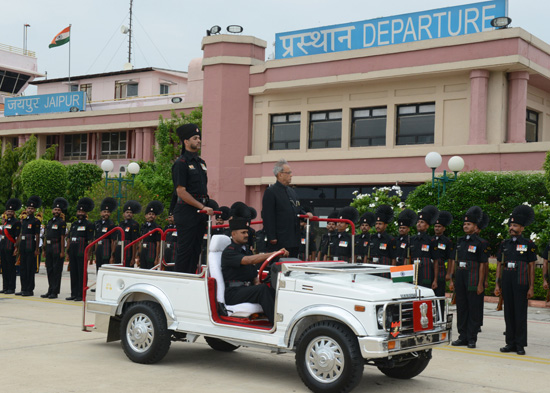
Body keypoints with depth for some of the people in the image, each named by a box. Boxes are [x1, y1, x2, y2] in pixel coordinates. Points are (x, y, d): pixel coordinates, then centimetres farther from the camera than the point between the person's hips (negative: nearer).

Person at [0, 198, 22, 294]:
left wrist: (16, 248, -18)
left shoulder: (16, 222, -7)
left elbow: (18, 236, -12)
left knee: (11, 267, -5)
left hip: (10, 247, -8)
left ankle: (11, 288, -1)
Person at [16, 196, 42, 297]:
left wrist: (37, 249, -12)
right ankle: (23, 289, 15)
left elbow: (37, 235, -8)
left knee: (30, 269, -5)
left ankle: (30, 290, -1)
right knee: (22, 268, 9)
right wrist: (18, 246, 15)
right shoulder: (23, 220, 15)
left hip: (31, 247, -7)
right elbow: (21, 234, 19)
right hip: (23, 246, 7)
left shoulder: (36, 221, -5)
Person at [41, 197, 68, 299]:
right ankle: (50, 290, 18)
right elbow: (46, 236, 19)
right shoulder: (49, 222, 16)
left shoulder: (61, 222, -6)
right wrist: (44, 249, 16)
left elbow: (62, 237, -12)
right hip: (49, 248, 8)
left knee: (56, 270, -3)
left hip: (57, 248, -8)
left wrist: (62, 251, -16)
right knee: (49, 270, 11)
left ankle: (55, 292, 1)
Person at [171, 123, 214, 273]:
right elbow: (181, 191, -16)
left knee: (196, 250, 11)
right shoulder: (181, 163, -9)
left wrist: (207, 207, 13)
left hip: (200, 214, 8)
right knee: (185, 249, -4)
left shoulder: (201, 162, 17)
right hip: (187, 213, -8)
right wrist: (203, 207, -19)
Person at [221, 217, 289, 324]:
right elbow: (249, 260, -26)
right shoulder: (228, 252, -8)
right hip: (233, 293, -7)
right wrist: (274, 254, -34)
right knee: (263, 289, -32)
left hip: (247, 289, 7)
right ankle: (276, 323, -38)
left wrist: (257, 282, -2)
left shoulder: (246, 249, 20)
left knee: (273, 291, -20)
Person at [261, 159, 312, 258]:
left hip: (294, 240, 8)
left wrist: (305, 214, 4)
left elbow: (297, 209, 27)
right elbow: (268, 217, -13)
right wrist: (272, 237, -18)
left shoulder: (292, 191, 19)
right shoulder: (270, 192, -8)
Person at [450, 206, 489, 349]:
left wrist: (480, 284, -12)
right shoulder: (460, 241, 12)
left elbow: (482, 265, -7)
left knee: (473, 309, 0)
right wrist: (452, 280, 12)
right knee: (461, 308, 9)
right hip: (460, 279, 6)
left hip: (473, 281, -6)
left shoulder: (480, 243, -4)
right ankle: (463, 337, 16)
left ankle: (472, 338, 7)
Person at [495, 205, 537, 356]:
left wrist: (531, 287, -5)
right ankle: (511, 343, 15)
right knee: (509, 313, 7)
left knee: (520, 313, -2)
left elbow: (531, 267, -1)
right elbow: (500, 265, 13)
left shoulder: (528, 244, 0)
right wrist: (497, 284, 7)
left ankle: (520, 345, 5)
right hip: (507, 282, 4)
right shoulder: (504, 244, 11)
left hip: (521, 282, -4)